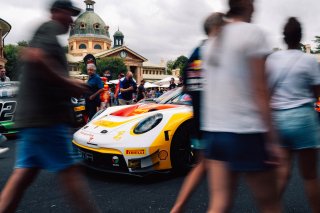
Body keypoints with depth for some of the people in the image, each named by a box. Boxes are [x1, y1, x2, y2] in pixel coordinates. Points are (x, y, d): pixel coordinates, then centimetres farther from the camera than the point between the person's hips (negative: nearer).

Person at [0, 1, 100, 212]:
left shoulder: (46, 32, 24)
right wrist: (67, 83, -18)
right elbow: (34, 57, -26)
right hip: (46, 116, -10)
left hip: (32, 115, 10)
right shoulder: (51, 28, -6)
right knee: (69, 169, -4)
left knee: (25, 173, 10)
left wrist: (69, 85, 15)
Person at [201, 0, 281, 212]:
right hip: (245, 132, -7)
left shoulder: (213, 41, 15)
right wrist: (272, 139, -11)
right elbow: (260, 92, -13)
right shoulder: (252, 32, -7)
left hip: (214, 130, 7)